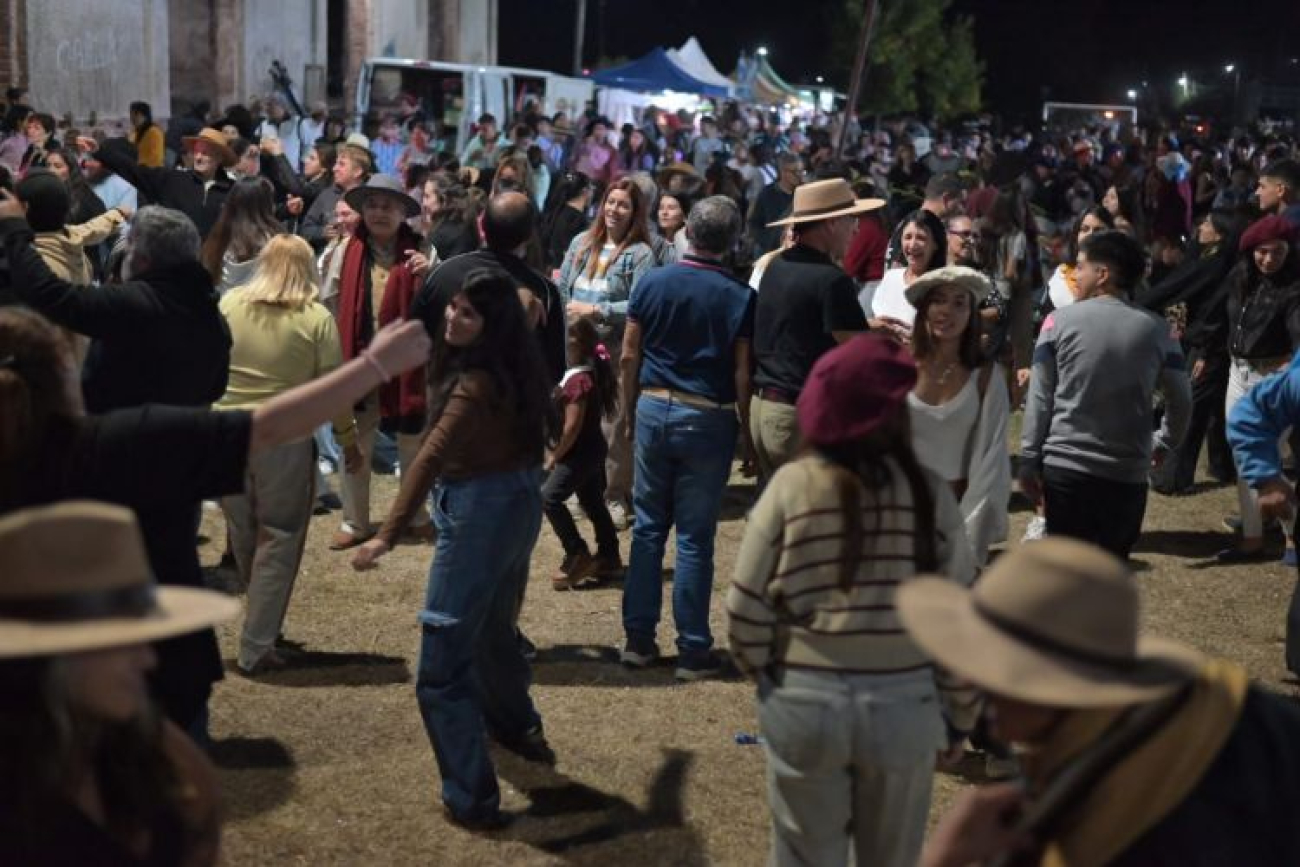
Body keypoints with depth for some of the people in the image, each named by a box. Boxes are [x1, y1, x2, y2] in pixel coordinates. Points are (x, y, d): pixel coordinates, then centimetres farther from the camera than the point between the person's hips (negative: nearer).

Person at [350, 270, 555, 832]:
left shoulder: (477, 383, -23)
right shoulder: (516, 368, 3)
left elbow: (432, 458, -34)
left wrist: (389, 535, -39)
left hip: (481, 511, -10)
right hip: (519, 501, 10)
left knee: (444, 662, -6)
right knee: (493, 626, 32)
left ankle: (472, 799, -6)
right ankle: (515, 725, 55)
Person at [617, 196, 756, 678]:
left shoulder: (653, 282, -1)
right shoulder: (740, 298, -7)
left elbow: (629, 356, 3)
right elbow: (742, 374, -7)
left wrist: (629, 411, 13)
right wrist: (746, 430, 2)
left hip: (654, 409, 3)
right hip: (708, 420, -2)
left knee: (648, 527, 12)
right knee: (695, 538, 2)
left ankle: (638, 639, 17)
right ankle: (693, 652, 8)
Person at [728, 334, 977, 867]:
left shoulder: (790, 486, -9)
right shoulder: (931, 494, -7)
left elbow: (746, 609, -8)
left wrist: (765, 673, 12)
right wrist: (960, 713, 9)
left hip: (804, 702, 0)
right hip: (903, 705, 0)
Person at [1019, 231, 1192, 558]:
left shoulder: (1060, 320, -4)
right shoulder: (1155, 328, 2)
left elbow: (1039, 398, -2)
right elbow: (1181, 399, 8)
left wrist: (1028, 460, 4)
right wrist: (1165, 444, 25)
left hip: (1065, 467, -1)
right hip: (1128, 472, 2)